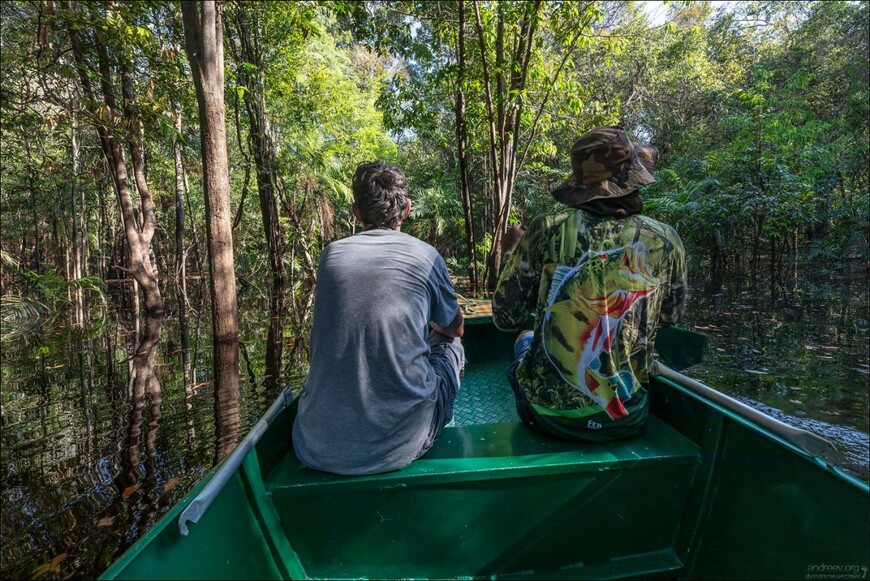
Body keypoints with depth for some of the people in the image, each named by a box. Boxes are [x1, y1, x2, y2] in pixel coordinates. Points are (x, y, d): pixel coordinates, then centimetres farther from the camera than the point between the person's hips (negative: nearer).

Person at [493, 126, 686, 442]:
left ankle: (530, 426, 47)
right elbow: (671, 316, 9)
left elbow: (506, 318, -8)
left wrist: (518, 257, 8)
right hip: (625, 420, 3)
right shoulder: (665, 240, -8)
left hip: (550, 415, -2)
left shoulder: (547, 229, -15)